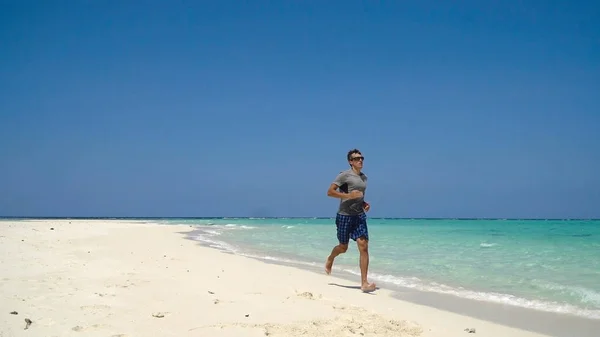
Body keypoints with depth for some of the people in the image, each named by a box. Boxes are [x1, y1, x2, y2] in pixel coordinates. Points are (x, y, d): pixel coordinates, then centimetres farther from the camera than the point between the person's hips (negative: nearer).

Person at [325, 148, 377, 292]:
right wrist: (348, 195, -22)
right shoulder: (344, 175, -8)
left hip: (359, 216, 5)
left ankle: (364, 283, -11)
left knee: (363, 246, -10)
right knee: (343, 247, 10)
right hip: (344, 216, -5)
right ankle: (330, 260, 46)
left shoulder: (364, 177, 13)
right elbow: (330, 192, -13)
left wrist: (364, 203, 7)